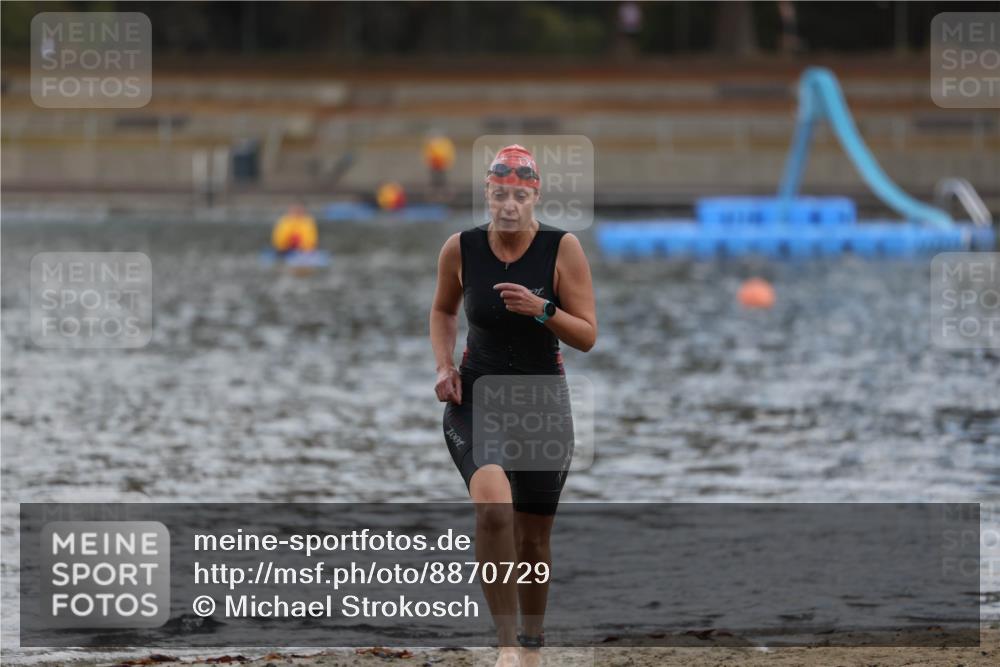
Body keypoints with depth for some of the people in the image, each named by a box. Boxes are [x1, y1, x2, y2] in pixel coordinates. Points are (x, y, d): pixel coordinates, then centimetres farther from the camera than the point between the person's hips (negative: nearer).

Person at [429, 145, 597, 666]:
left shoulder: (563, 250, -11)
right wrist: (444, 366, -2)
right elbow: (442, 311, 14)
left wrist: (540, 309, -27)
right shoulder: (460, 250, -7)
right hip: (476, 398, -1)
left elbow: (587, 336, -10)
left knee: (533, 539, 9)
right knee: (492, 503, -29)